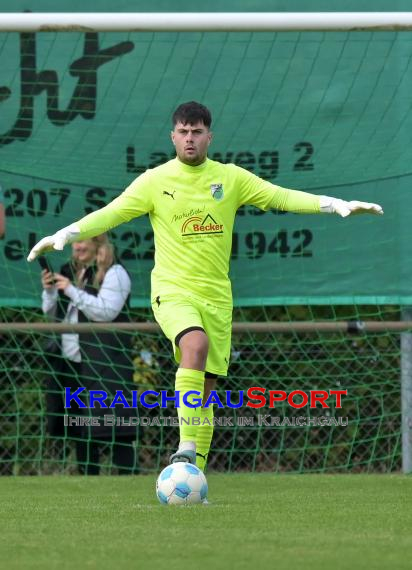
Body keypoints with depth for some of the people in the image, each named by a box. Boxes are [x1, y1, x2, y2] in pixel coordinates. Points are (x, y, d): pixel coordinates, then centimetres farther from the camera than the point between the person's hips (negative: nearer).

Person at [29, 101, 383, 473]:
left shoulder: (231, 178, 5)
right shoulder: (155, 181, 0)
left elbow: (282, 197, 4)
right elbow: (110, 214, -4)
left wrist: (338, 205, -5)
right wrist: (63, 236, -17)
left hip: (217, 296, 4)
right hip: (172, 290, -4)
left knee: (206, 389, 5)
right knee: (196, 344, -33)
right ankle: (186, 450, -35)